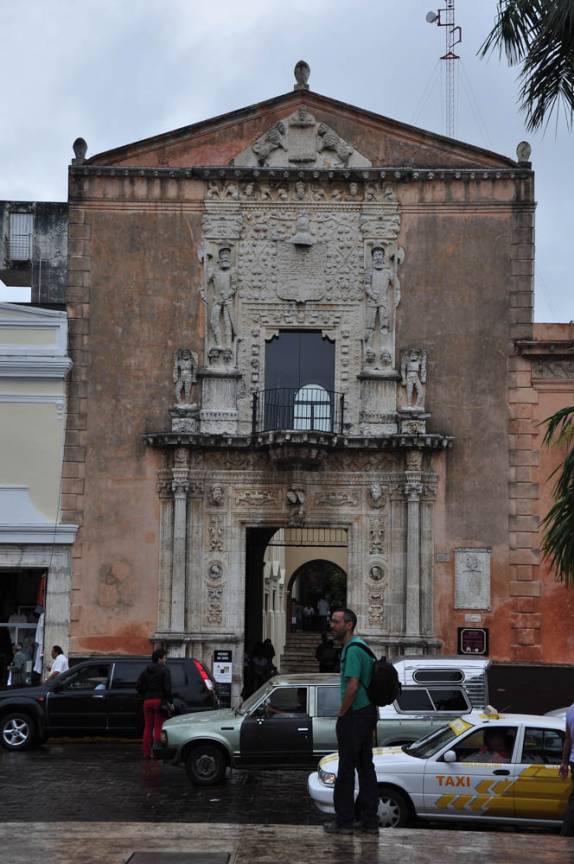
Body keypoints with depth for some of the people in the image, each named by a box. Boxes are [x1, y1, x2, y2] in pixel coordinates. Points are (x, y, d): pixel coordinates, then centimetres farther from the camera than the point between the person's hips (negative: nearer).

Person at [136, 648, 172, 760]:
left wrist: (145, 696, 15)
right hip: (159, 700, -6)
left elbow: (138, 686, 9)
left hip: (147, 701, 6)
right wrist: (169, 701, -10)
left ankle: (146, 753, 11)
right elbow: (167, 688, -15)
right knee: (158, 727, -3)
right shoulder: (164, 670, -8)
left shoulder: (146, 670, 11)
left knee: (148, 727, 10)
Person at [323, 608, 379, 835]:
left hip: (354, 715, -10)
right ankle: (369, 820, 13)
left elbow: (352, 687, -24)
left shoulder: (352, 650, -17)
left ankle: (344, 821, 1)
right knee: (366, 767, 10)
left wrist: (341, 714, -13)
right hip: (368, 713, 10)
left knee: (347, 769, -4)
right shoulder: (362, 647, 16)